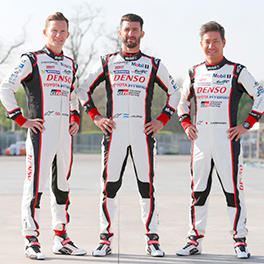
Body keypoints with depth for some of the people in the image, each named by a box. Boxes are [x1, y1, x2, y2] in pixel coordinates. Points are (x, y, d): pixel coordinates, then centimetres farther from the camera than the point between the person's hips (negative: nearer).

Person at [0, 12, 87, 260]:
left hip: (65, 132, 7)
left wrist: (75, 118, 17)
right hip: (41, 131, -6)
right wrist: (21, 120, -9)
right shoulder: (32, 60, -1)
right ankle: (31, 240, -5)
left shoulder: (70, 65, 18)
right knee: (36, 184, -9)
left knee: (62, 184, 11)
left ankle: (61, 239, 20)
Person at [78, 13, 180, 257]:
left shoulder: (154, 65, 9)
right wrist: (96, 117, 6)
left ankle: (152, 240, 5)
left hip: (143, 133, 0)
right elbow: (85, 90, 17)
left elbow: (174, 93, 16)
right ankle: (106, 241, 6)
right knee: (109, 186, 0)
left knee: (147, 187, -1)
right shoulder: (107, 62, 10)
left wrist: (161, 121, 6)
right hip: (114, 133, 0)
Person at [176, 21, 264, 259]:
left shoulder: (237, 71, 0)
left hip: (227, 139, -4)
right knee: (198, 190, 6)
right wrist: (186, 124, 11)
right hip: (200, 139, 4)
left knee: (233, 190, -3)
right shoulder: (194, 73, 12)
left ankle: (240, 241, 4)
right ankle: (195, 240, 14)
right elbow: (182, 101, 26)